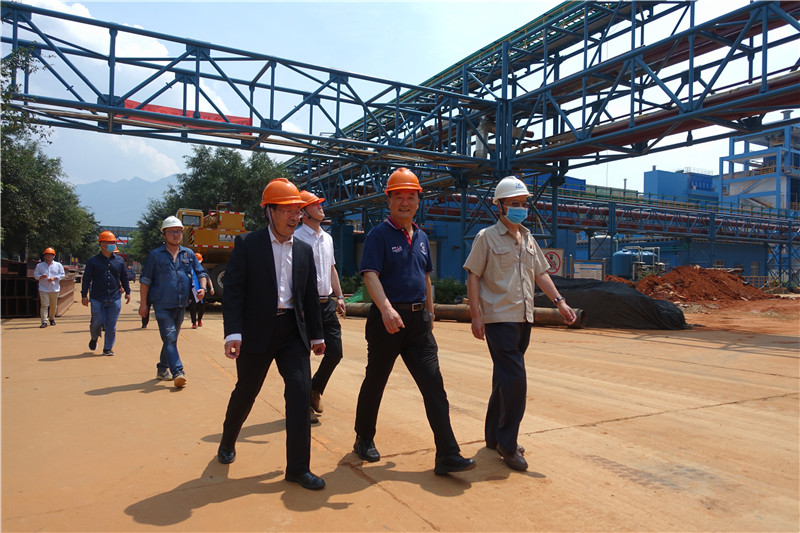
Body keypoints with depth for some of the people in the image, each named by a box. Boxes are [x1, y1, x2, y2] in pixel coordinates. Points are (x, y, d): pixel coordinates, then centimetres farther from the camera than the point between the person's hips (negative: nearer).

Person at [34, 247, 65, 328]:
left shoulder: (58, 265, 8)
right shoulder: (39, 265, 10)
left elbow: (63, 275, 3)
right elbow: (35, 275, 7)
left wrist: (54, 278, -12)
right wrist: (41, 276, -14)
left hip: (54, 288, 1)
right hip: (43, 289, -1)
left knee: (53, 305, 8)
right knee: (44, 305, -9)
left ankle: (52, 319, 27)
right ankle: (44, 321, -9)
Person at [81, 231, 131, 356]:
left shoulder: (120, 260, 10)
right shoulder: (93, 261, 3)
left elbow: (124, 278, 16)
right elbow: (86, 279, 3)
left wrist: (127, 292, 12)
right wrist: (84, 295, -1)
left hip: (115, 299, 2)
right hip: (97, 299, -2)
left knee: (111, 325, 2)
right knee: (97, 322, 2)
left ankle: (108, 348, 12)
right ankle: (94, 338, 34)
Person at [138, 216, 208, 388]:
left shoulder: (189, 254, 10)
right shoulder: (155, 255, 0)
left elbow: (201, 273, 15)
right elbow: (145, 280, 2)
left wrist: (202, 288, -5)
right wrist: (143, 303, -2)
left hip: (181, 305, 5)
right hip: (162, 305, -4)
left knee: (171, 339, 14)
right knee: (169, 338, -13)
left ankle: (162, 369, 28)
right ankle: (178, 372, -19)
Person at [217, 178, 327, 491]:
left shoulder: (304, 250, 9)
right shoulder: (247, 244, -5)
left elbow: (311, 295, 13)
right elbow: (233, 290, -10)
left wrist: (316, 334, 15)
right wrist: (233, 332, -19)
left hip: (293, 331, 4)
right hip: (257, 332, -3)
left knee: (300, 390, -7)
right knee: (245, 393, 12)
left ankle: (298, 467, 4)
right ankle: (227, 443, 42)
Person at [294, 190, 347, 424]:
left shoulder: (327, 238, 17)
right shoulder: (297, 238, -9)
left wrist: (339, 296, 17)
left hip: (328, 303, 7)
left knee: (335, 351, 7)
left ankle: (315, 389, 30)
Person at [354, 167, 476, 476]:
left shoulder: (421, 237, 15)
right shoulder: (379, 235, -6)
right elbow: (370, 275, -19)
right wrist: (386, 307, -35)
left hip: (418, 321, 5)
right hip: (387, 318, -5)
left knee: (434, 384, -2)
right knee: (375, 381, 10)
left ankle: (447, 456, 1)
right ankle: (364, 440, 32)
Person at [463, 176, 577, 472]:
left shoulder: (529, 239, 16)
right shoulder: (487, 237, -4)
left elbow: (540, 273, 20)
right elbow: (473, 277, -7)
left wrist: (559, 301, 7)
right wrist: (476, 315, -14)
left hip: (524, 318, 7)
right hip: (499, 317, -7)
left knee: (505, 379, 13)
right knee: (514, 378, -12)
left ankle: (494, 436, 25)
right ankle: (507, 443, 2)